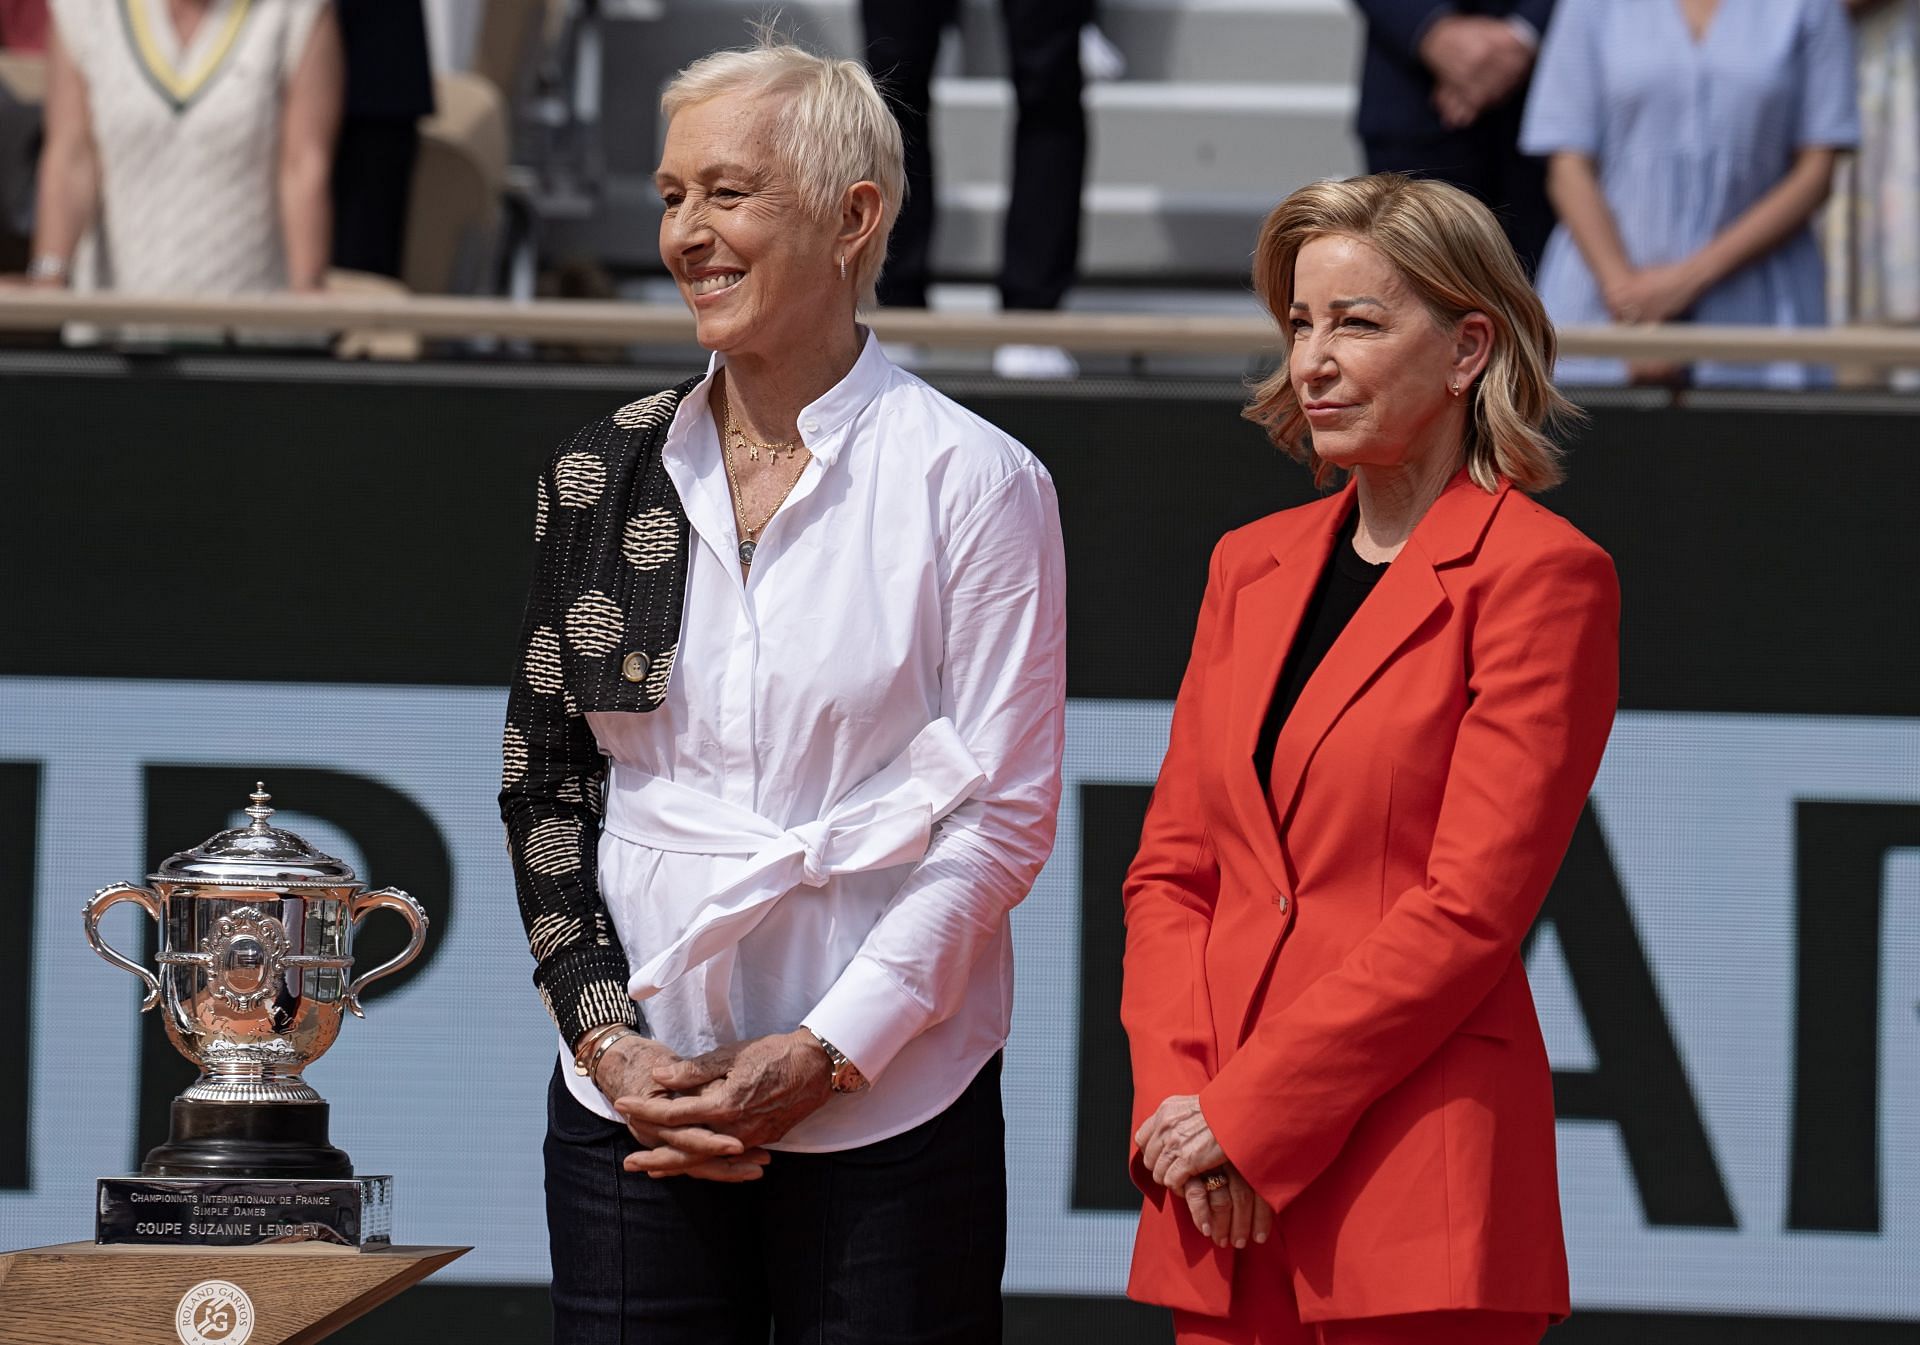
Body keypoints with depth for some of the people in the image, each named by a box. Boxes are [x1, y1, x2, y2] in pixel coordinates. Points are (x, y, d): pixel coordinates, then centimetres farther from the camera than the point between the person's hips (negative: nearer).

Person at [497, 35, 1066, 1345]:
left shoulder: (973, 483, -3)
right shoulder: (604, 475, 9)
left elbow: (1003, 815, -5)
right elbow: (543, 785, 11)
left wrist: (820, 1055, -11)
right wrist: (606, 1037, -2)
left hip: (887, 1107, -3)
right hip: (633, 1096, 3)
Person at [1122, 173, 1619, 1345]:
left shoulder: (1542, 576, -6)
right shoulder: (1252, 566, 15)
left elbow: (1468, 907, -11)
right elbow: (1171, 867, 14)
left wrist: (1251, 1113, -11)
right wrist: (1175, 1094, -3)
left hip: (1415, 1185, -6)